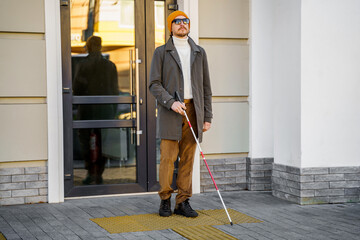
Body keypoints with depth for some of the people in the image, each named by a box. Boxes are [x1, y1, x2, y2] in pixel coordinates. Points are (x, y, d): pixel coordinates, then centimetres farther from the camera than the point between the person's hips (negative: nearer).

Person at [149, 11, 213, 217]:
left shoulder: (199, 53, 13)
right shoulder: (161, 52, 5)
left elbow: (206, 87, 12)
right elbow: (154, 84, -2)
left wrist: (207, 117, 6)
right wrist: (171, 102, -17)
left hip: (193, 110, 3)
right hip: (170, 112, -2)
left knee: (188, 158, 3)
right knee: (168, 157, -5)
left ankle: (183, 202, 9)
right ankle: (165, 201, 8)